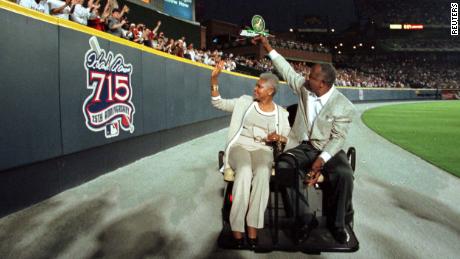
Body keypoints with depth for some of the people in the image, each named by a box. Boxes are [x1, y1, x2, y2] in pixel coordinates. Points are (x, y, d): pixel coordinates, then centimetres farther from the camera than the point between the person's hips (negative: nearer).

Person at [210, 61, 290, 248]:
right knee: (245, 172, -36)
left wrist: (278, 138, -12)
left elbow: (287, 139, 12)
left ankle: (253, 227, -31)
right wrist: (214, 79, 0)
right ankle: (237, 227, -30)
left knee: (262, 173, -36)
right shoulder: (245, 102, 13)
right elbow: (218, 103, 11)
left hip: (263, 149, 1)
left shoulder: (281, 113, 13)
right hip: (240, 146, 0)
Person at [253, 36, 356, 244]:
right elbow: (288, 71, 10)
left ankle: (338, 224, -8)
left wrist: (321, 160, -28)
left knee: (344, 174, -33)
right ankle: (304, 218, -13)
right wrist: (268, 48, 10)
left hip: (327, 150, -3)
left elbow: (338, 138, -14)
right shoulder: (305, 87, -3)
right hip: (301, 146, 3)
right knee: (283, 167, -28)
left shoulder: (344, 107, -15)